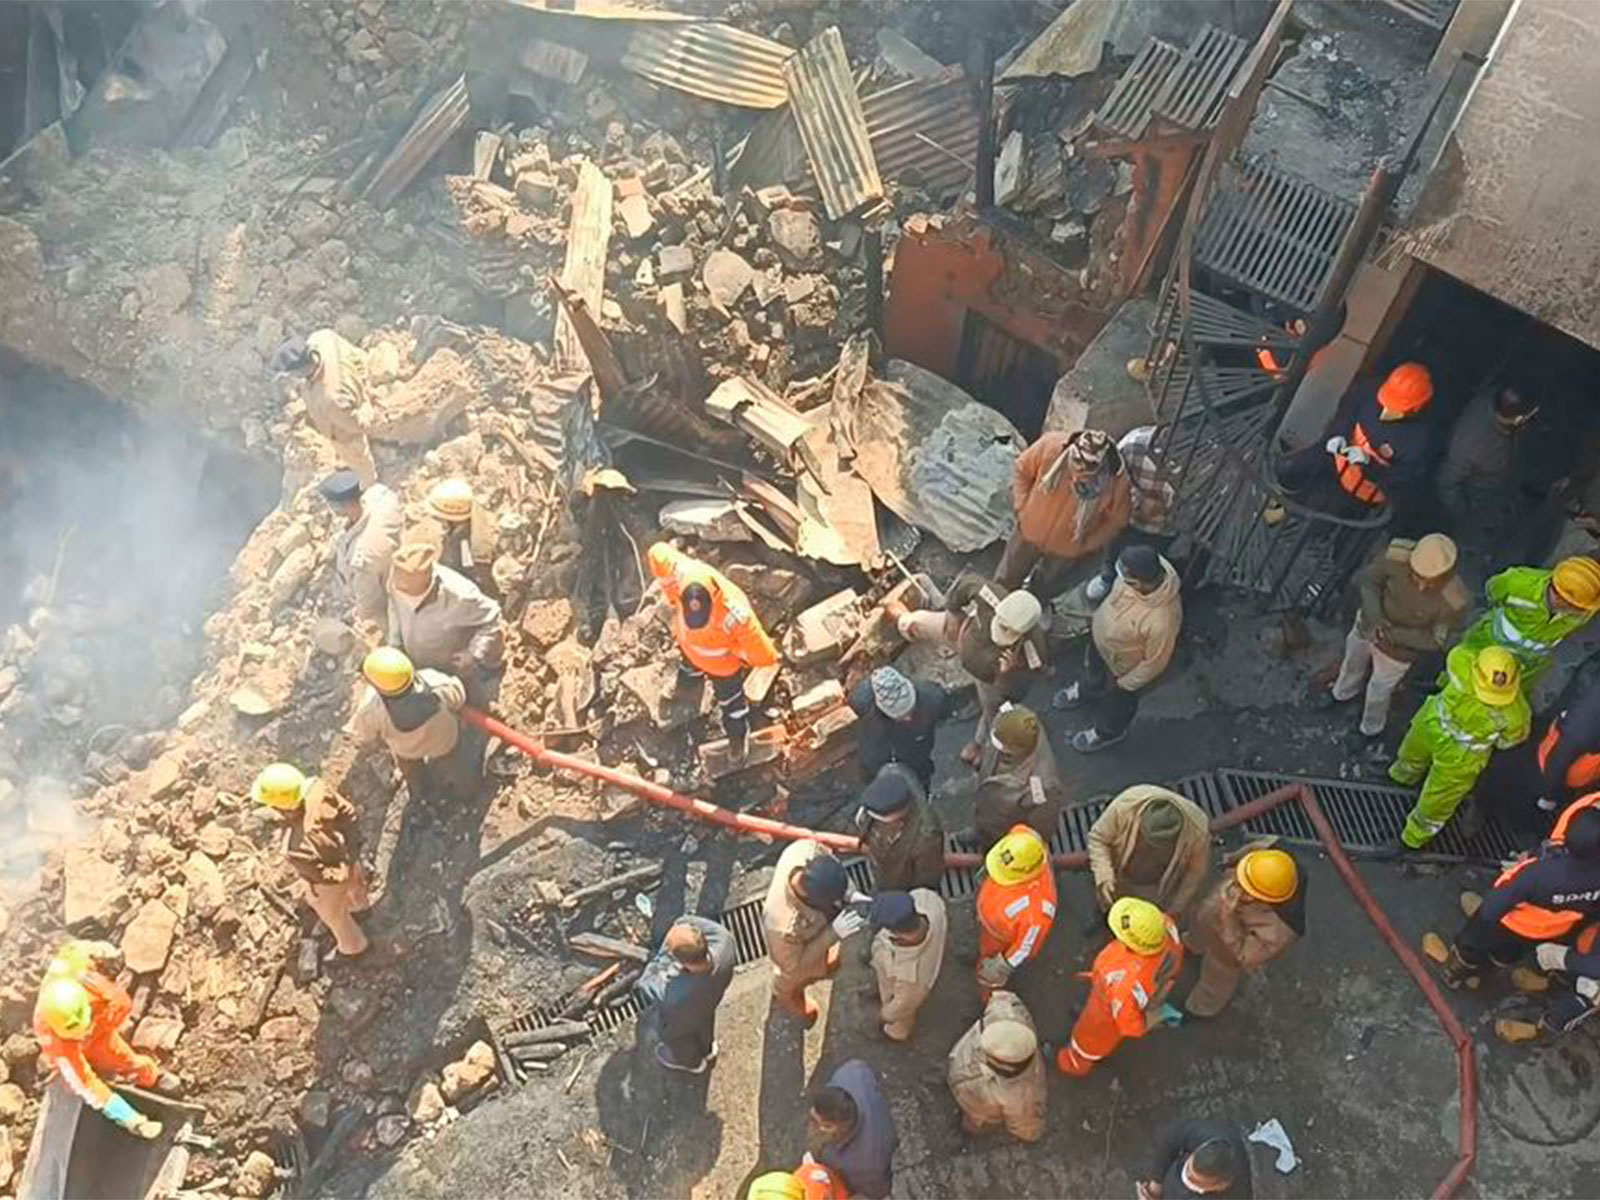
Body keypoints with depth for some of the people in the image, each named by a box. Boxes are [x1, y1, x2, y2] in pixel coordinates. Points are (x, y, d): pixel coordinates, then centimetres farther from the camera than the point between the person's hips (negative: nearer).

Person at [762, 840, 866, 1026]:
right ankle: (783, 997, 65)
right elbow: (794, 967, -28)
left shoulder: (806, 849, -40)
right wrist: (834, 933, -36)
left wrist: (851, 894, -26)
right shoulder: (784, 927, -50)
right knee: (791, 985, 32)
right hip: (797, 955, -4)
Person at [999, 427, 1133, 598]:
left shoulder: (1117, 483, -35)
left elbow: (1116, 520, -12)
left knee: (1042, 592, 27)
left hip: (1066, 549, -1)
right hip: (1030, 530, 1)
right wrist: (1022, 507, -12)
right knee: (1006, 581, 25)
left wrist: (1085, 544, -9)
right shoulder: (1052, 445, -34)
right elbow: (1022, 470, -12)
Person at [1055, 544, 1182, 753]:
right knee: (1093, 667, 37)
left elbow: (1154, 662, -27)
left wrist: (1125, 684, -11)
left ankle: (1108, 732, 60)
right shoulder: (1149, 568, -30)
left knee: (1115, 701, 28)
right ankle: (1085, 690, 71)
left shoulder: (1161, 621, -47)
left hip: (1123, 666, -5)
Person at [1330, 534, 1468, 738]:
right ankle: (1345, 691, 69)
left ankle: (1372, 725, 62)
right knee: (1354, 660, 34)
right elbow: (1366, 579, -18)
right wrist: (1372, 616, -33)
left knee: (1380, 687, 28)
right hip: (1368, 626, 2)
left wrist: (1395, 635, -34)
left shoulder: (1454, 602, -38)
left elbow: (1436, 641, -22)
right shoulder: (1398, 555, -36)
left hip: (1398, 650, -2)